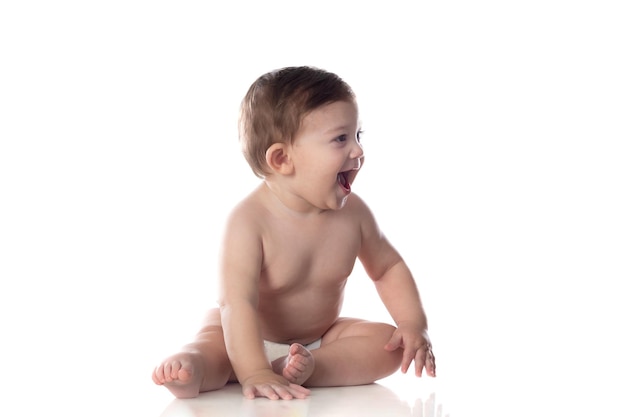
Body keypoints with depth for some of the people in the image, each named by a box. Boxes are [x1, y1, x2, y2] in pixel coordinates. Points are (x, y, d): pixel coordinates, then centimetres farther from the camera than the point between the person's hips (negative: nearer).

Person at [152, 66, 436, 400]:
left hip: (322, 337, 4)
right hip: (254, 337, -4)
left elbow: (388, 268, 6)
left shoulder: (352, 213, -11)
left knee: (389, 342, -17)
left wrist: (414, 323, -9)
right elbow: (237, 301, -36)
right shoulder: (249, 221, -28)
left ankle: (307, 367, -36)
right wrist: (255, 373, -46)